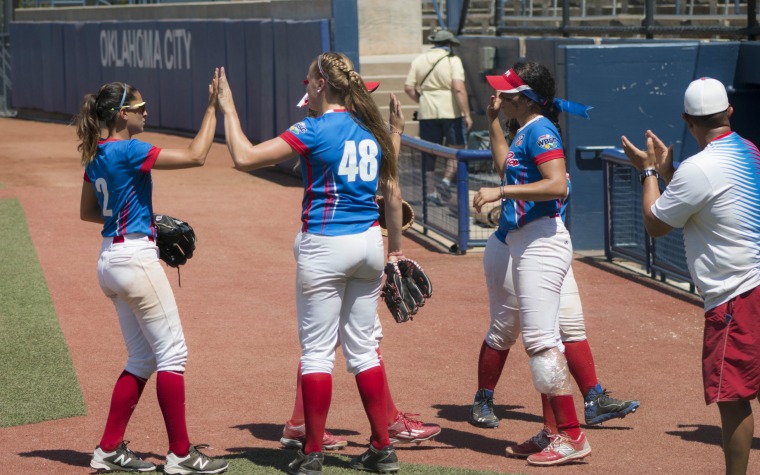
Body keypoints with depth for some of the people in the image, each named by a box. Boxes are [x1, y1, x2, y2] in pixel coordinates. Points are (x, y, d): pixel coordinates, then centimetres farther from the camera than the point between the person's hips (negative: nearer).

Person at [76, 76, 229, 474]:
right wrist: (212, 108, -13)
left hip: (111, 260, 9)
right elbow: (195, 156, -20)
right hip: (136, 258, -9)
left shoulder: (97, 155, 10)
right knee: (172, 354, -2)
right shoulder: (129, 150, -16)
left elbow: (87, 212, 20)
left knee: (142, 359, 15)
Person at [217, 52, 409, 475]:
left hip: (325, 248, -6)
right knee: (363, 347, 14)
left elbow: (244, 157, -16)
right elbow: (393, 193, 12)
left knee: (318, 351, 2)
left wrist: (228, 110, -4)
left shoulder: (315, 130, -12)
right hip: (369, 244, 6)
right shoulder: (373, 129, 7)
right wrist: (396, 246, 22)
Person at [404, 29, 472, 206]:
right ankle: (446, 181, -11)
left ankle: (431, 190, 9)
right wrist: (466, 114, -14)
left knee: (429, 153, 9)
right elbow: (459, 88, -15)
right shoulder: (452, 60, -4)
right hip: (451, 111, -4)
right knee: (456, 149, 7)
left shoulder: (419, 60, 9)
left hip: (427, 112, 4)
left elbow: (409, 88, 4)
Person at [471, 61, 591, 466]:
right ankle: (554, 431, 21)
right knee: (538, 341, 14)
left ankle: (572, 436, -14)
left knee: (541, 341, -14)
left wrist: (500, 192, -25)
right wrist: (493, 121, 27)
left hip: (542, 243, -11)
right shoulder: (526, 130, 15)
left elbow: (558, 185, -26)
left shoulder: (540, 130, -13)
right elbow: (507, 168, 34)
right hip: (526, 245, 11)